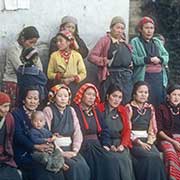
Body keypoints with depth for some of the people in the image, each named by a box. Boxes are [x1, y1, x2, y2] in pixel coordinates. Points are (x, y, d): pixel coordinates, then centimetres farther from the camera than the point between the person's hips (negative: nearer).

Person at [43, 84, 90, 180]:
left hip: (69, 149, 4)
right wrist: (61, 153, -16)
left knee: (84, 167, -22)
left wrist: (75, 150, -8)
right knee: (73, 167, -27)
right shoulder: (48, 110, -2)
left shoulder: (71, 110, 14)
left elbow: (78, 133, 8)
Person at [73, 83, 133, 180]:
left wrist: (106, 145, 0)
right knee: (109, 161, -28)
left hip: (96, 146, 6)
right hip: (83, 147, -6)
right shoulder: (75, 110, -2)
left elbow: (104, 129, 15)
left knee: (118, 160, -21)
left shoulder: (95, 111, 19)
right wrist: (87, 146, -16)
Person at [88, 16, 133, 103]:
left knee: (126, 103, 4)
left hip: (126, 76, 6)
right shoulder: (105, 40, 0)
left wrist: (130, 62, 14)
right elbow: (91, 56, -5)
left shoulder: (124, 42, 20)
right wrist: (105, 61, -13)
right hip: (112, 76, -6)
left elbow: (129, 56, 35)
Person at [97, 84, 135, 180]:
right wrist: (109, 145, -13)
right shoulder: (99, 109, -1)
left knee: (126, 159, -25)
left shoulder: (123, 110, 14)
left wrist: (123, 144, -5)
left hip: (120, 142, 4)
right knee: (121, 159, -28)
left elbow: (127, 130, 11)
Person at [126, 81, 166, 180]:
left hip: (147, 140, 4)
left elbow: (153, 128, 12)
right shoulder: (129, 108, -2)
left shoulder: (150, 108, 13)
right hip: (133, 141, -4)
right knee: (152, 157, -28)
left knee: (157, 156, -26)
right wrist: (139, 142, -14)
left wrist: (150, 141, -5)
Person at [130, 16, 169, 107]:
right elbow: (133, 59, -10)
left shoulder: (157, 42, 19)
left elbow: (166, 56, 12)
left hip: (159, 77, 5)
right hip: (144, 78, -5)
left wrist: (159, 59, -10)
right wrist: (149, 59, -17)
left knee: (159, 102, 1)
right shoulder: (135, 42, 2)